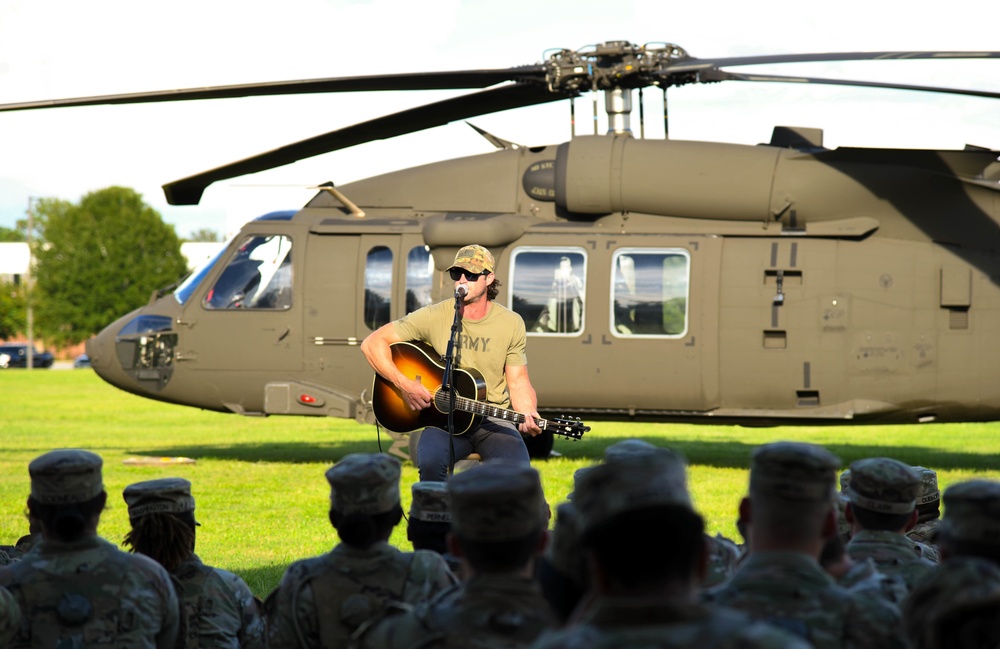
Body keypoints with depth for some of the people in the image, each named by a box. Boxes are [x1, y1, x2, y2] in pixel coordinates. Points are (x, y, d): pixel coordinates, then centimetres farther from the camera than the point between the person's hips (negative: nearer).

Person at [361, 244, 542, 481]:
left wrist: (528, 415, -15)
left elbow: (518, 383, 6)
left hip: (493, 421, 1)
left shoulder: (511, 324, 4)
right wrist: (403, 384, -14)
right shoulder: (434, 316, -2)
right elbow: (372, 343, -1)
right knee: (430, 461, -35)